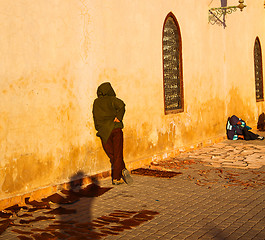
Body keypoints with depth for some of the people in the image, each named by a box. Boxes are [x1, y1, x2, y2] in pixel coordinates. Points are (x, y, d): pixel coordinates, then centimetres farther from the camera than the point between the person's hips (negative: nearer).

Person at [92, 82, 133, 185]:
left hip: (103, 133, 3)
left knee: (112, 156, 11)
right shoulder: (112, 99, 1)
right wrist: (118, 117, -10)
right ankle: (116, 178, -3)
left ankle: (123, 170, -5)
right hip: (115, 129, -3)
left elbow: (95, 118, 13)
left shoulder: (96, 102, 13)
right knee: (118, 155, 3)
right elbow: (121, 105, -18)